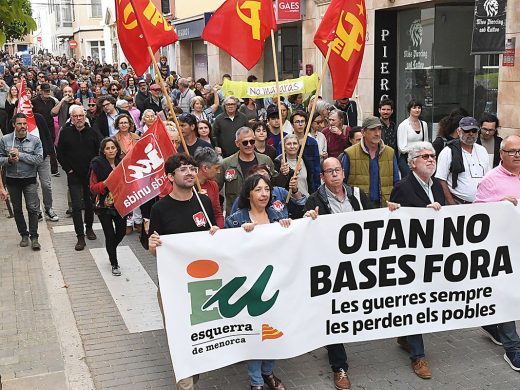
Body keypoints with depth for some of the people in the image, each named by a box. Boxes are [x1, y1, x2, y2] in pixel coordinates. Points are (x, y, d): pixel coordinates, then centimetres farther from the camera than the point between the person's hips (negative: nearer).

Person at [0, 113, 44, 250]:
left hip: (29, 179, -2)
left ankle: (34, 237, 3)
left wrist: (20, 155, -19)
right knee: (17, 209, 11)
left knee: (32, 208, -5)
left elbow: (39, 159, -15)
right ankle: (24, 235, 24)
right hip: (12, 180, 2)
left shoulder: (35, 140, -6)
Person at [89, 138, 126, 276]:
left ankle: (111, 250, 46)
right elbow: (93, 188, -8)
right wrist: (105, 183, -24)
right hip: (104, 205, -4)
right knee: (110, 235, 1)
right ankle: (114, 264, 21)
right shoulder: (98, 165, -9)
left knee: (121, 232, 12)